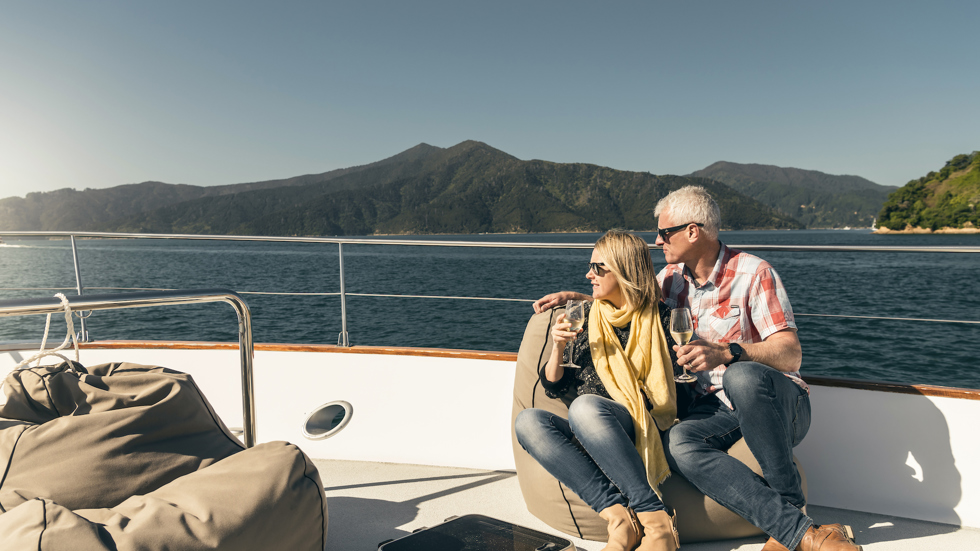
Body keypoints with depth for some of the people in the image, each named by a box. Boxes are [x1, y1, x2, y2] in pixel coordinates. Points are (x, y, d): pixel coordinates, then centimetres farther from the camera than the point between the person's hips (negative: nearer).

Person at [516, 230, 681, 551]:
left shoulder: (658, 317, 6)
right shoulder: (584, 318, 14)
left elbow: (669, 384, 4)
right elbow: (554, 388, 13)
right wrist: (558, 347, -3)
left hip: (642, 429, -4)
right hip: (590, 437, 4)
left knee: (585, 406, -36)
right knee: (527, 421, -26)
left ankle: (656, 522, -32)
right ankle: (617, 514, -34)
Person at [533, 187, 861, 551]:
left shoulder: (753, 273, -9)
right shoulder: (673, 277, 8)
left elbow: (791, 355, -17)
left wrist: (726, 353, -35)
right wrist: (573, 298, 11)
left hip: (778, 403, -3)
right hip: (712, 407, 4)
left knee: (743, 377, -40)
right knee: (677, 444, -31)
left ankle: (788, 502, -21)